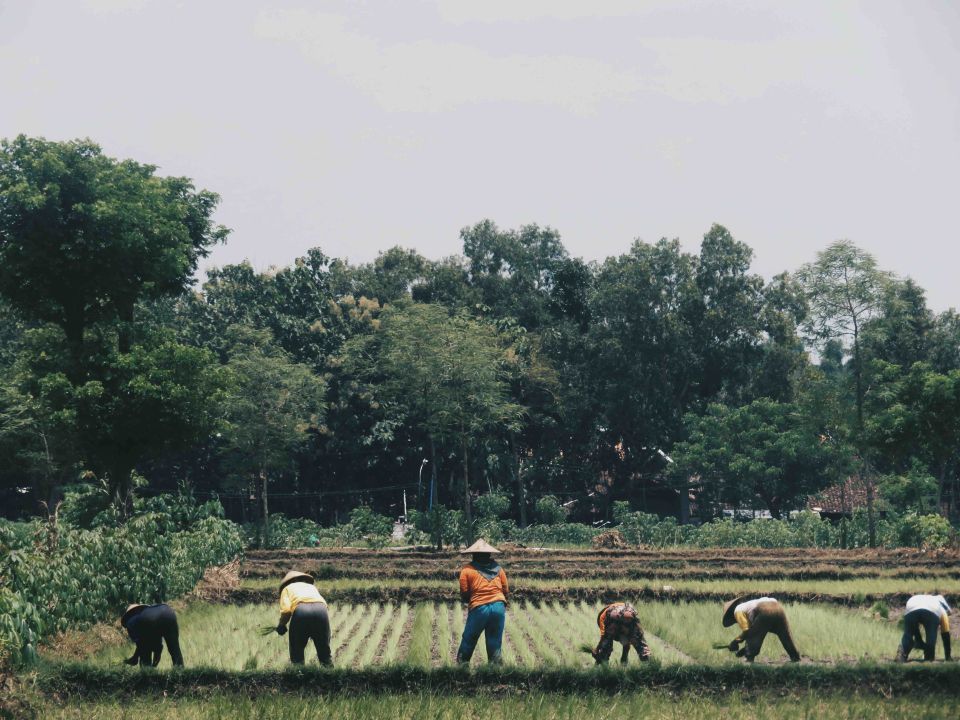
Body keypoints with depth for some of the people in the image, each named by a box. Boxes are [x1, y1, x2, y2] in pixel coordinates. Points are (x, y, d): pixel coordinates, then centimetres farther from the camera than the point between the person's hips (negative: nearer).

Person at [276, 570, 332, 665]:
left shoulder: (287, 588, 28)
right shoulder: (311, 586, 39)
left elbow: (286, 610, 7)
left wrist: (281, 625, 23)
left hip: (301, 610, -3)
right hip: (321, 609, 3)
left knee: (296, 652, 11)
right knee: (324, 651, 14)